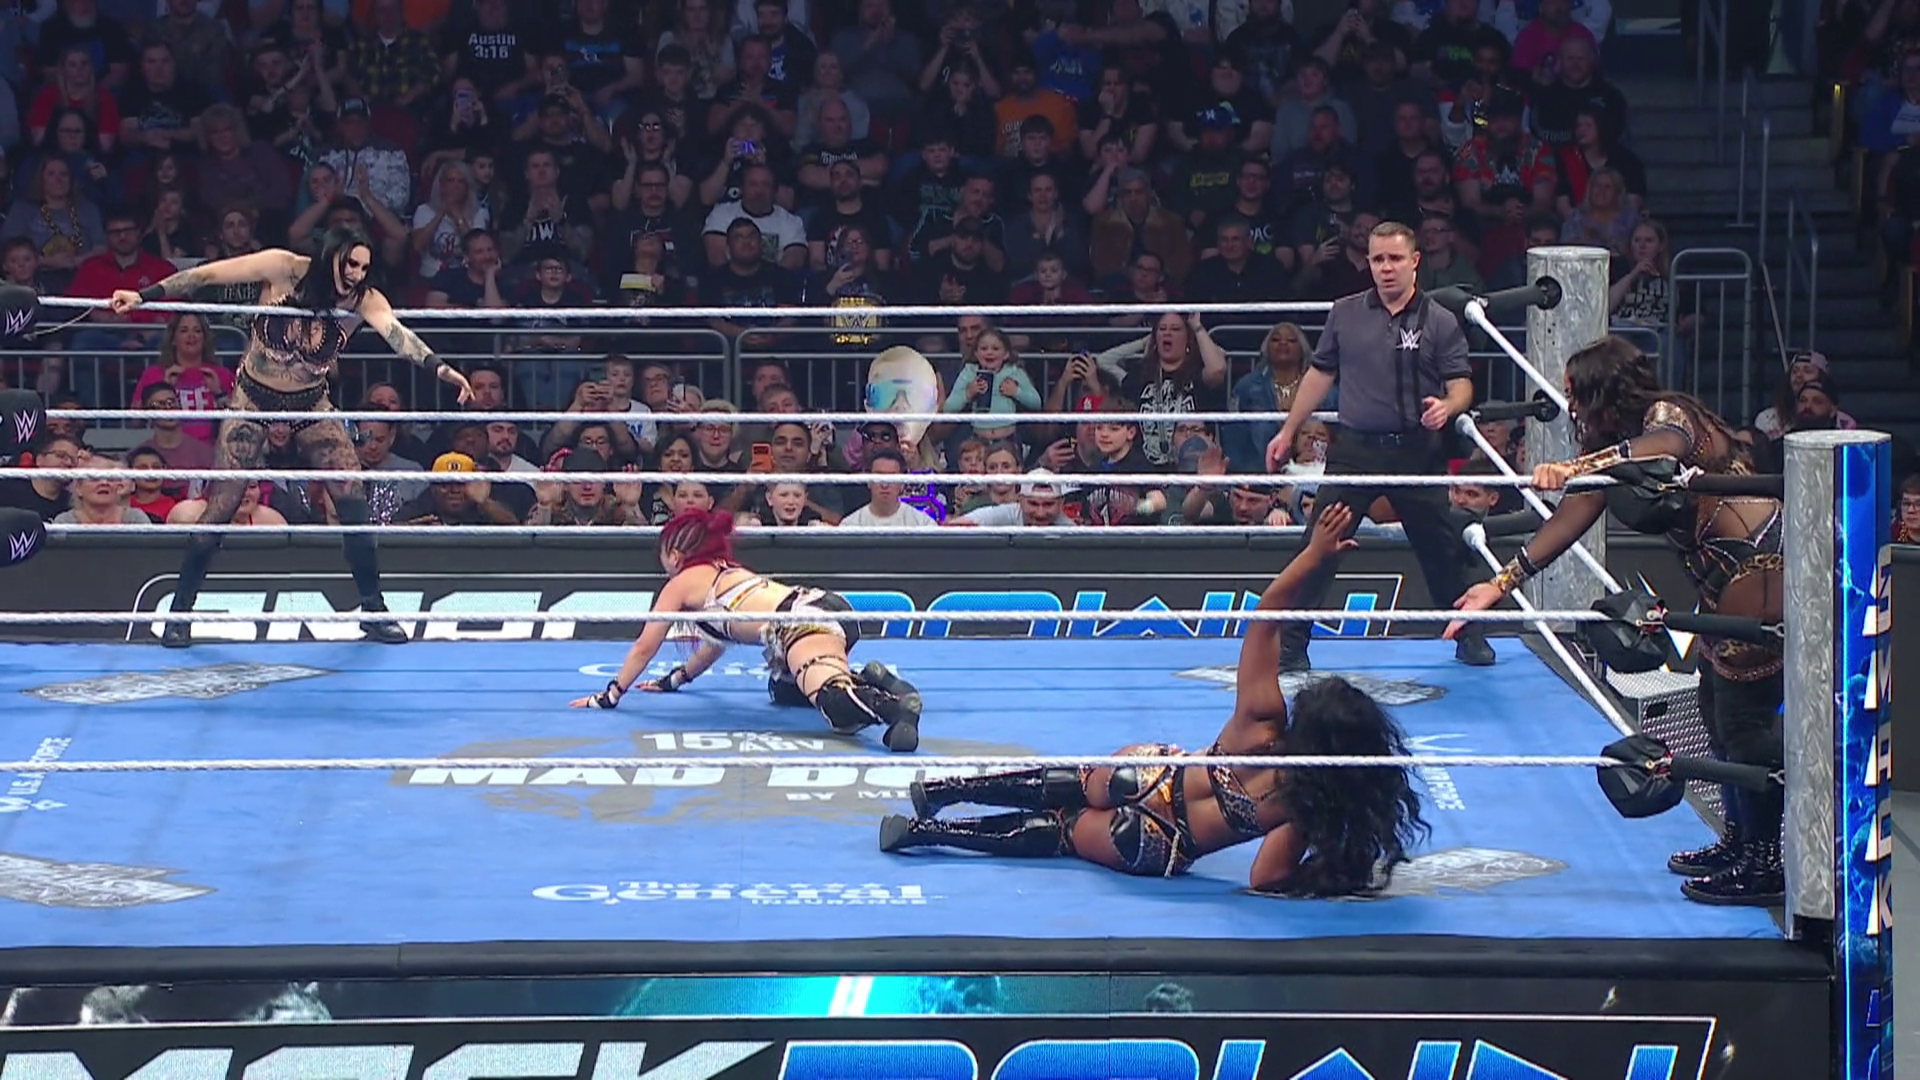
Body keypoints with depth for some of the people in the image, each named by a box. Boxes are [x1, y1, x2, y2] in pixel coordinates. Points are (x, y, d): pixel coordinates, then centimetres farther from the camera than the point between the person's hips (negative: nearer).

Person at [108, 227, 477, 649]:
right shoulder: (284, 269, -19)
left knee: (353, 502, -7)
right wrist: (145, 296, -20)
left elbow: (395, 332, -34)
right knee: (220, 508, -4)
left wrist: (438, 366, -53)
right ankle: (179, 613, 7)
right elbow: (208, 274, -16)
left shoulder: (364, 301, -16)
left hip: (310, 404, 2)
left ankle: (374, 610, 7)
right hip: (254, 399, -2)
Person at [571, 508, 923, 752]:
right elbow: (717, 643, 50)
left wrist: (610, 696, 31)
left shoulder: (681, 583, 16)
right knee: (782, 689, 31)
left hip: (802, 619, -8)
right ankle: (868, 681, 8)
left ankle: (897, 707, -60)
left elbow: (644, 647, 21)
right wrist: (675, 680, 62)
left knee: (837, 704, -31)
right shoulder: (726, 571, 38)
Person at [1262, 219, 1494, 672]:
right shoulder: (1345, 314, 7)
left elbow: (1461, 384, -2)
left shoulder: (1440, 322, 0)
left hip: (1417, 452, -1)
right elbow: (1320, 374, 16)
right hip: (1355, 448, 1)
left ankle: (1469, 635, 26)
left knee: (1441, 551, 8)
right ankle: (1290, 645, -1)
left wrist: (1447, 406, -25)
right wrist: (1288, 432, 17)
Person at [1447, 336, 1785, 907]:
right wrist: (1502, 583, 13)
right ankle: (1741, 842, 31)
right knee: (1717, 709, 19)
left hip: (1763, 571, -11)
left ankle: (1767, 865, 0)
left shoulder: (1668, 415, -15)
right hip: (1728, 579, 11)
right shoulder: (1617, 447, 14)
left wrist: (1577, 468, -53)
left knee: (1745, 720, -7)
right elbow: (1570, 519, 15)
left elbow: (1668, 445, -40)